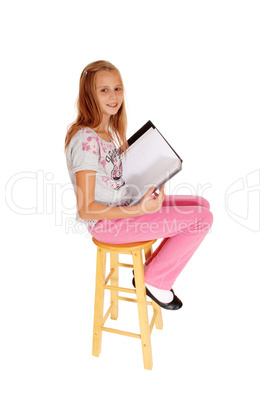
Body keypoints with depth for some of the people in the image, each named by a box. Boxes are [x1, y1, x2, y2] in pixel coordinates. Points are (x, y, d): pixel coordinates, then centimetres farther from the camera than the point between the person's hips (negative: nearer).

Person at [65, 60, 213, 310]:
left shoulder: (110, 129, 8)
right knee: (201, 220, -13)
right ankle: (154, 281, 6)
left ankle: (154, 269, 15)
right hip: (106, 221, -9)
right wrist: (139, 210, -26)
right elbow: (85, 210, -23)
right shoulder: (86, 139, -22)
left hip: (125, 205, 9)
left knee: (201, 204, 10)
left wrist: (151, 185, 0)